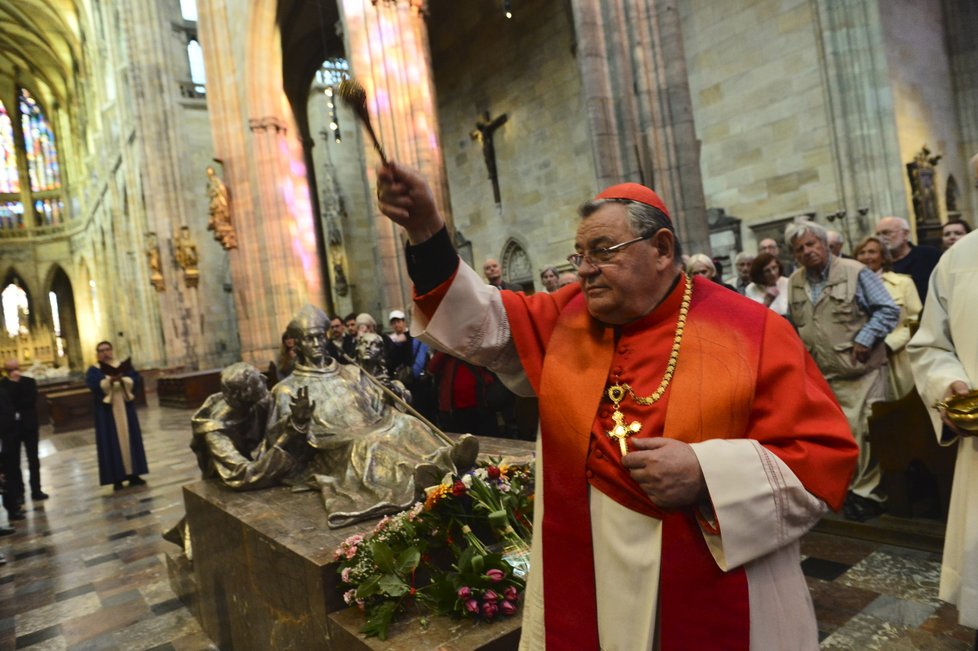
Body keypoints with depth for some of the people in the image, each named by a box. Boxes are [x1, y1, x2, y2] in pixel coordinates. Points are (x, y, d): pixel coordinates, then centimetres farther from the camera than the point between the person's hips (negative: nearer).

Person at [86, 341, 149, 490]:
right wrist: (110, 380, -32)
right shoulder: (93, 370, 3)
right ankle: (117, 478, 1)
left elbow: (136, 380, -4)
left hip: (125, 408, 3)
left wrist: (122, 379, -23)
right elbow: (95, 386, -15)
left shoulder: (125, 366, 10)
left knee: (130, 439, 5)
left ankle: (134, 474, 12)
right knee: (113, 443, -2)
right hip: (107, 411, -3)